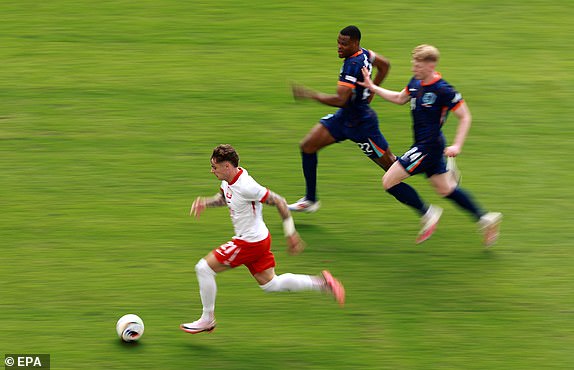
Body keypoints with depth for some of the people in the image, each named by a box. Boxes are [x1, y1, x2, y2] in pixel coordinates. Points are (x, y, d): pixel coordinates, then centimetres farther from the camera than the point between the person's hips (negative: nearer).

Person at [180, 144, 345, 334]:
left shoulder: (246, 186, -26)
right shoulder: (229, 180, 2)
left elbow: (279, 202, -20)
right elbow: (223, 198, 24)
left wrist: (290, 233, -16)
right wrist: (205, 202, 4)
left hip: (250, 242, -10)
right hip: (259, 240, 10)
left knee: (203, 268, -5)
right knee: (270, 284, 17)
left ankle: (207, 320, 6)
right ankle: (321, 283, 15)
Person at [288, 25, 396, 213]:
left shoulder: (353, 65, -28)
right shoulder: (363, 53, -1)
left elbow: (341, 100, -32)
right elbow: (385, 65, 18)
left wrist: (310, 94, -23)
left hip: (360, 123, -10)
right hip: (344, 117, 10)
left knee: (390, 165, 4)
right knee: (307, 146, 4)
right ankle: (310, 199, 12)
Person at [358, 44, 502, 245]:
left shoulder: (443, 90, -20)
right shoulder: (416, 82, 4)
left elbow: (465, 117, -14)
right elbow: (400, 98, 23)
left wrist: (457, 145, -21)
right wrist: (373, 87, 16)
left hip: (429, 146, -9)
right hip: (423, 145, 9)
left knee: (389, 181, -8)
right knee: (445, 189, 17)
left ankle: (427, 214, 4)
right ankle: (485, 218, 22)